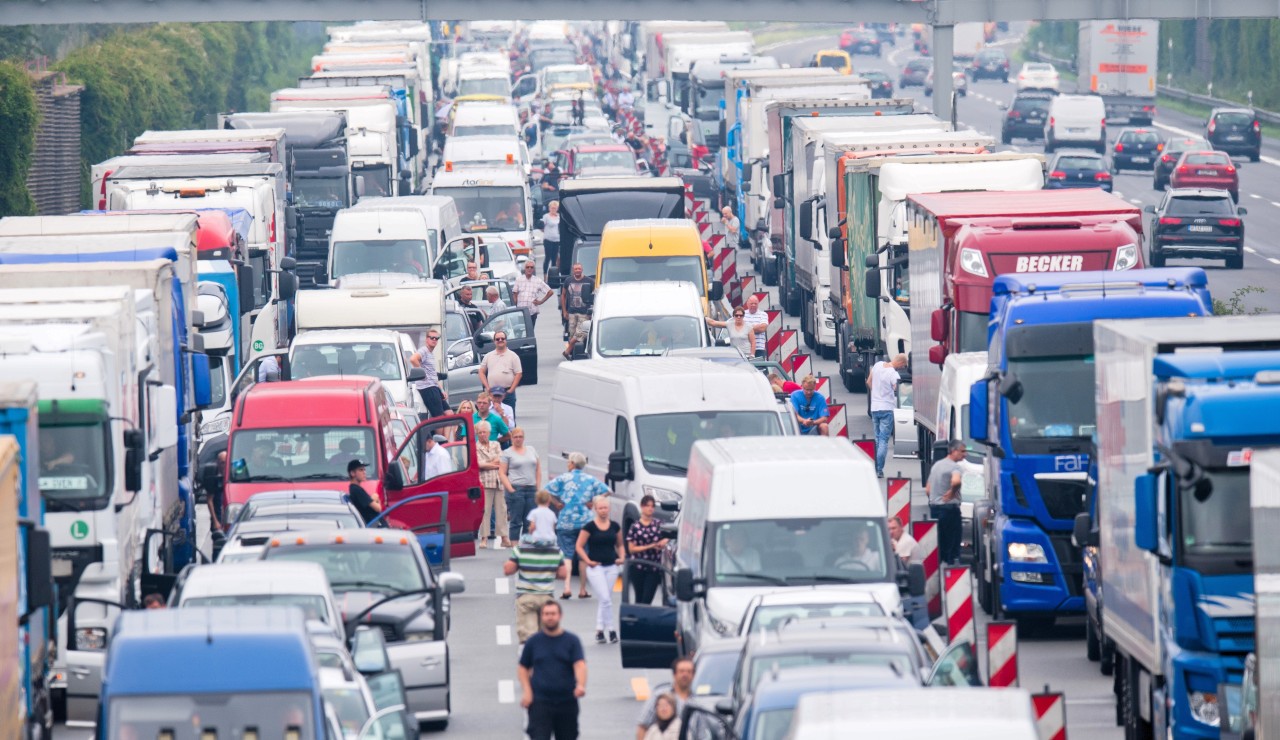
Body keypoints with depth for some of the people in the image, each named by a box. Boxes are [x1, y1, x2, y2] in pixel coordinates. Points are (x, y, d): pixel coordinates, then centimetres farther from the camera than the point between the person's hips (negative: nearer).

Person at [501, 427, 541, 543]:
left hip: (531, 489, 4)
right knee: (516, 521, -5)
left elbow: (538, 470, 17)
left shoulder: (531, 450, 15)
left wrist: (537, 488, 7)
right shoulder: (507, 453, 3)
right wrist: (511, 489, -11)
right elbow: (502, 473, -2)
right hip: (516, 489, -4)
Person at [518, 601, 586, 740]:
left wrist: (581, 685, -30)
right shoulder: (533, 642, 5)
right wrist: (526, 691, -3)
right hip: (540, 701, -1)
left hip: (567, 701, 1)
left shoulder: (572, 640, 1)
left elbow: (580, 665, -11)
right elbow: (523, 668, 12)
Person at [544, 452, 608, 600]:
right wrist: (592, 502, 3)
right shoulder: (591, 479, 6)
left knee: (567, 555, 0)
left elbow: (547, 490, -9)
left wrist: (558, 503, 1)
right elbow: (605, 491, 0)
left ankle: (567, 588, -16)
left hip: (566, 522, -2)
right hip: (585, 520, 2)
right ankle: (582, 590, 12)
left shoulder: (563, 478, 0)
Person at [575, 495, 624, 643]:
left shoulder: (614, 526, 7)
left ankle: (599, 630, 16)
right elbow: (579, 546, -3)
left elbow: (620, 545, 19)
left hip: (611, 567, 4)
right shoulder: (590, 527, -6)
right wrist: (588, 561, -12)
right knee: (605, 599, -12)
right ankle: (611, 630, -6)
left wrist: (622, 557, 1)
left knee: (603, 600, 9)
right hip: (596, 567, -4)